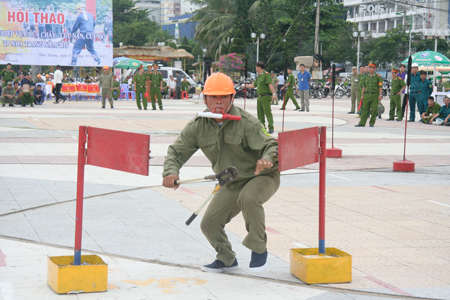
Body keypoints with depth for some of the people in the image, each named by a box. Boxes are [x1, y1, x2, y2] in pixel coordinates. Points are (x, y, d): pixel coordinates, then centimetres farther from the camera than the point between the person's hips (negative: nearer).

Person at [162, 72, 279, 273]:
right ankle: (227, 260, 27)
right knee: (209, 224, -1)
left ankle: (259, 249, -17)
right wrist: (171, 172, -27)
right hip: (232, 183, 5)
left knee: (248, 198, -37)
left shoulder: (246, 123, -23)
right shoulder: (197, 126, -9)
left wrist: (267, 159, -51)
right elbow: (177, 151, -5)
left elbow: (271, 145, -26)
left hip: (262, 177, -5)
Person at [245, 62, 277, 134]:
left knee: (268, 112, -11)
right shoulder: (258, 76, 19)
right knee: (260, 113, 9)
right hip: (259, 97, 9)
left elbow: (270, 85, -18)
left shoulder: (266, 74, -7)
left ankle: (271, 128, -12)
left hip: (265, 97, -9)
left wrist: (274, 94, -28)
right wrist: (245, 85, 39)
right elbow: (254, 85, 31)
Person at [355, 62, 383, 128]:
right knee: (365, 109, 0)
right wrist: (362, 95, 15)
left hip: (374, 95, -4)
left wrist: (380, 95, -10)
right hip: (367, 95, 4)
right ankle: (362, 123, -1)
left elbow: (380, 86, -3)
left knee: (374, 110, 0)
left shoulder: (378, 76, 0)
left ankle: (372, 123, 10)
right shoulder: (366, 77, 13)